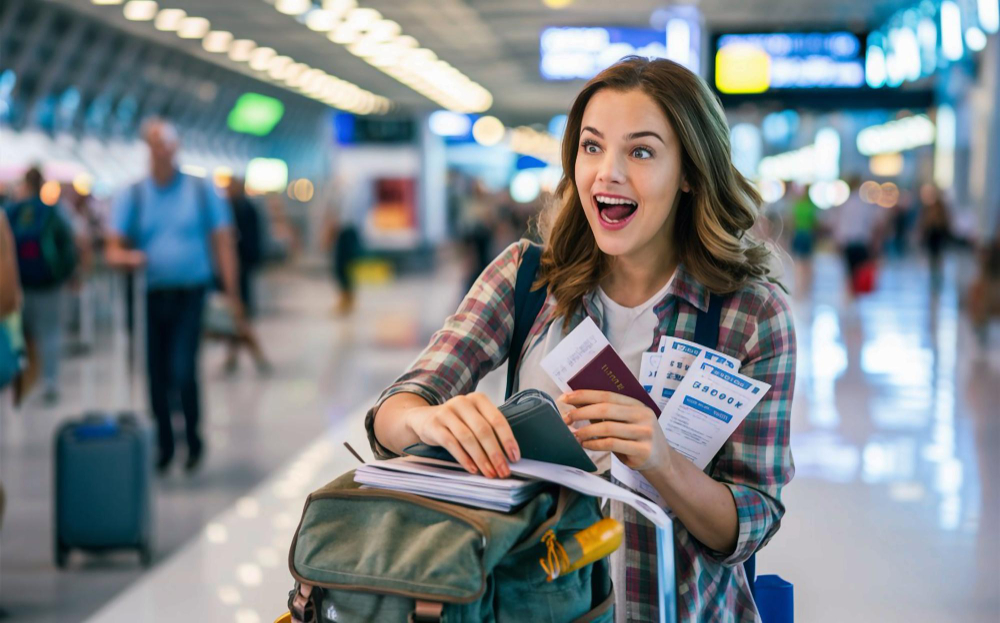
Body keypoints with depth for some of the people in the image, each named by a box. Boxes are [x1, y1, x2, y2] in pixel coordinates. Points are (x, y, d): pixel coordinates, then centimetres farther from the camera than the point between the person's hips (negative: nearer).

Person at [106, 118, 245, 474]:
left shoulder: (201, 191, 2)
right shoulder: (133, 195, 5)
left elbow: (223, 243, 1)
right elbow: (113, 250, 1)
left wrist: (232, 295, -6)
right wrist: (127, 258, -23)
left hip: (189, 294, -2)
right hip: (150, 295, 2)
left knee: (182, 371, -13)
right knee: (157, 375, 6)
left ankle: (193, 439, 8)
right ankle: (164, 444, 24)